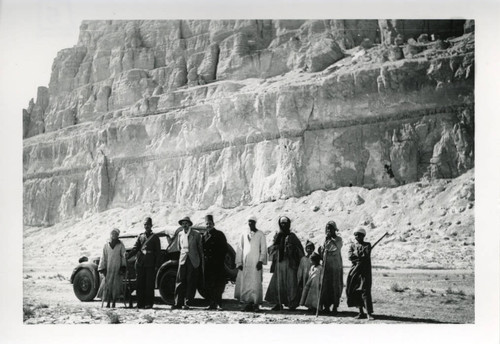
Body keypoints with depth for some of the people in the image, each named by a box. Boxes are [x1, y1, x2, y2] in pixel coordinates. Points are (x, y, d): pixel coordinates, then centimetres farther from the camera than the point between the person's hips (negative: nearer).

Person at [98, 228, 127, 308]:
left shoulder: (121, 245, 2)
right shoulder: (106, 246, 7)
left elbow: (123, 257, 1)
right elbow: (103, 258, 8)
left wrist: (123, 268, -7)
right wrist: (102, 269, 3)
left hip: (117, 268, -1)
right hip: (108, 269, 1)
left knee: (116, 285, -2)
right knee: (107, 285, -2)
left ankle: (114, 303, 5)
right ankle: (108, 303, 4)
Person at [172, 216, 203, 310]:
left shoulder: (196, 235, 0)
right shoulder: (180, 234, 11)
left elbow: (200, 249, 3)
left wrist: (202, 262, 1)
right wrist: (183, 252, 14)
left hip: (193, 261, -3)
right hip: (183, 260, 3)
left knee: (191, 282, -1)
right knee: (180, 281, -3)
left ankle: (187, 303, 3)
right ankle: (178, 302, 0)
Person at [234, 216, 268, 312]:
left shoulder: (260, 234, 4)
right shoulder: (243, 235, 14)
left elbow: (263, 249, 0)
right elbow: (239, 249, 11)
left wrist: (261, 261, -10)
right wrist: (239, 262, 3)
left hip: (256, 262, -3)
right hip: (245, 263, 3)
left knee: (256, 283, -8)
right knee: (244, 284, -2)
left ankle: (256, 304, -6)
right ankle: (248, 304, 2)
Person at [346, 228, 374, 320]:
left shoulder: (367, 245, 6)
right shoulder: (352, 245, 14)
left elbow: (366, 254, -12)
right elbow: (350, 257, -3)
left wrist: (356, 254, -6)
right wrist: (361, 254, -10)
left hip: (365, 271, -4)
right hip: (355, 270, 4)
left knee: (365, 291, -13)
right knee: (355, 292, 4)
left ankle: (369, 313, -14)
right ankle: (361, 312, 14)